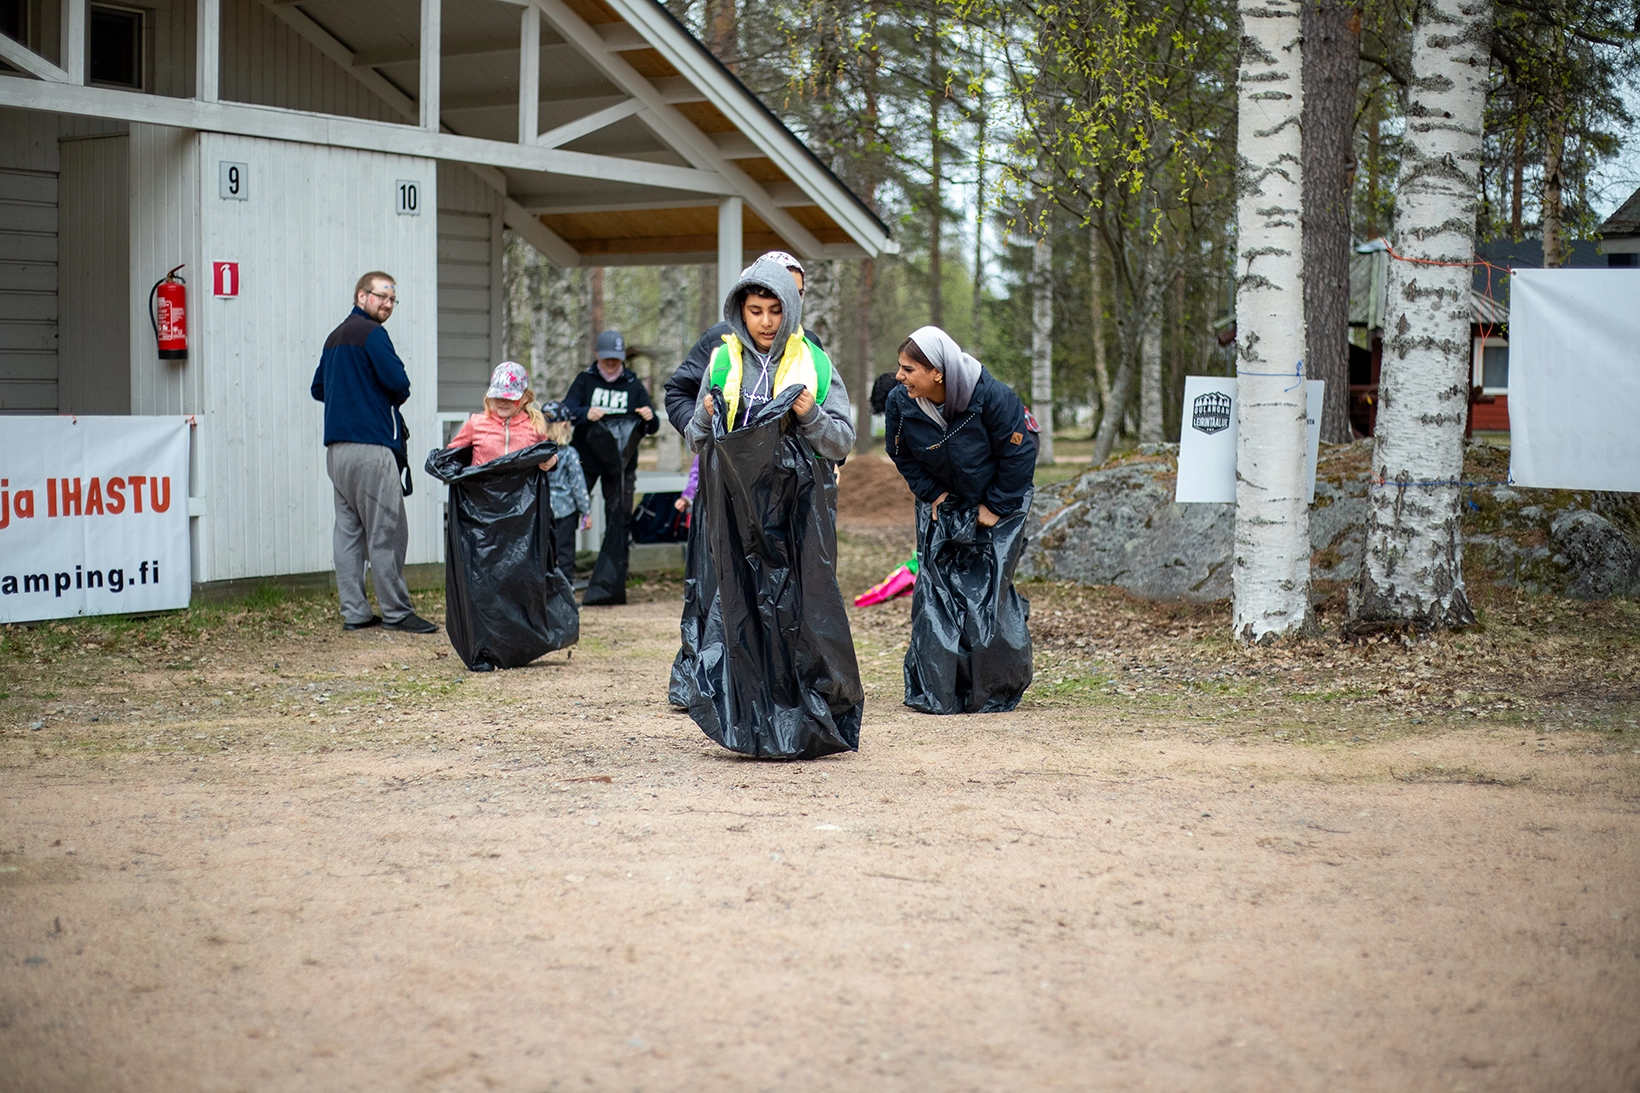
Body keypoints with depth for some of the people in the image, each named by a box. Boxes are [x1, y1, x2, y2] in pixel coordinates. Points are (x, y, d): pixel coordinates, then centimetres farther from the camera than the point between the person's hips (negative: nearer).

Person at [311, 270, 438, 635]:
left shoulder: (335, 337, 19)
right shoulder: (371, 333, -9)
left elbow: (318, 389, 24)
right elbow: (399, 382, -17)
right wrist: (393, 398, 4)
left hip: (336, 448, 9)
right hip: (370, 446, -9)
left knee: (348, 529, 8)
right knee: (387, 530, -6)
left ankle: (354, 612, 10)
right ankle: (396, 612, -4)